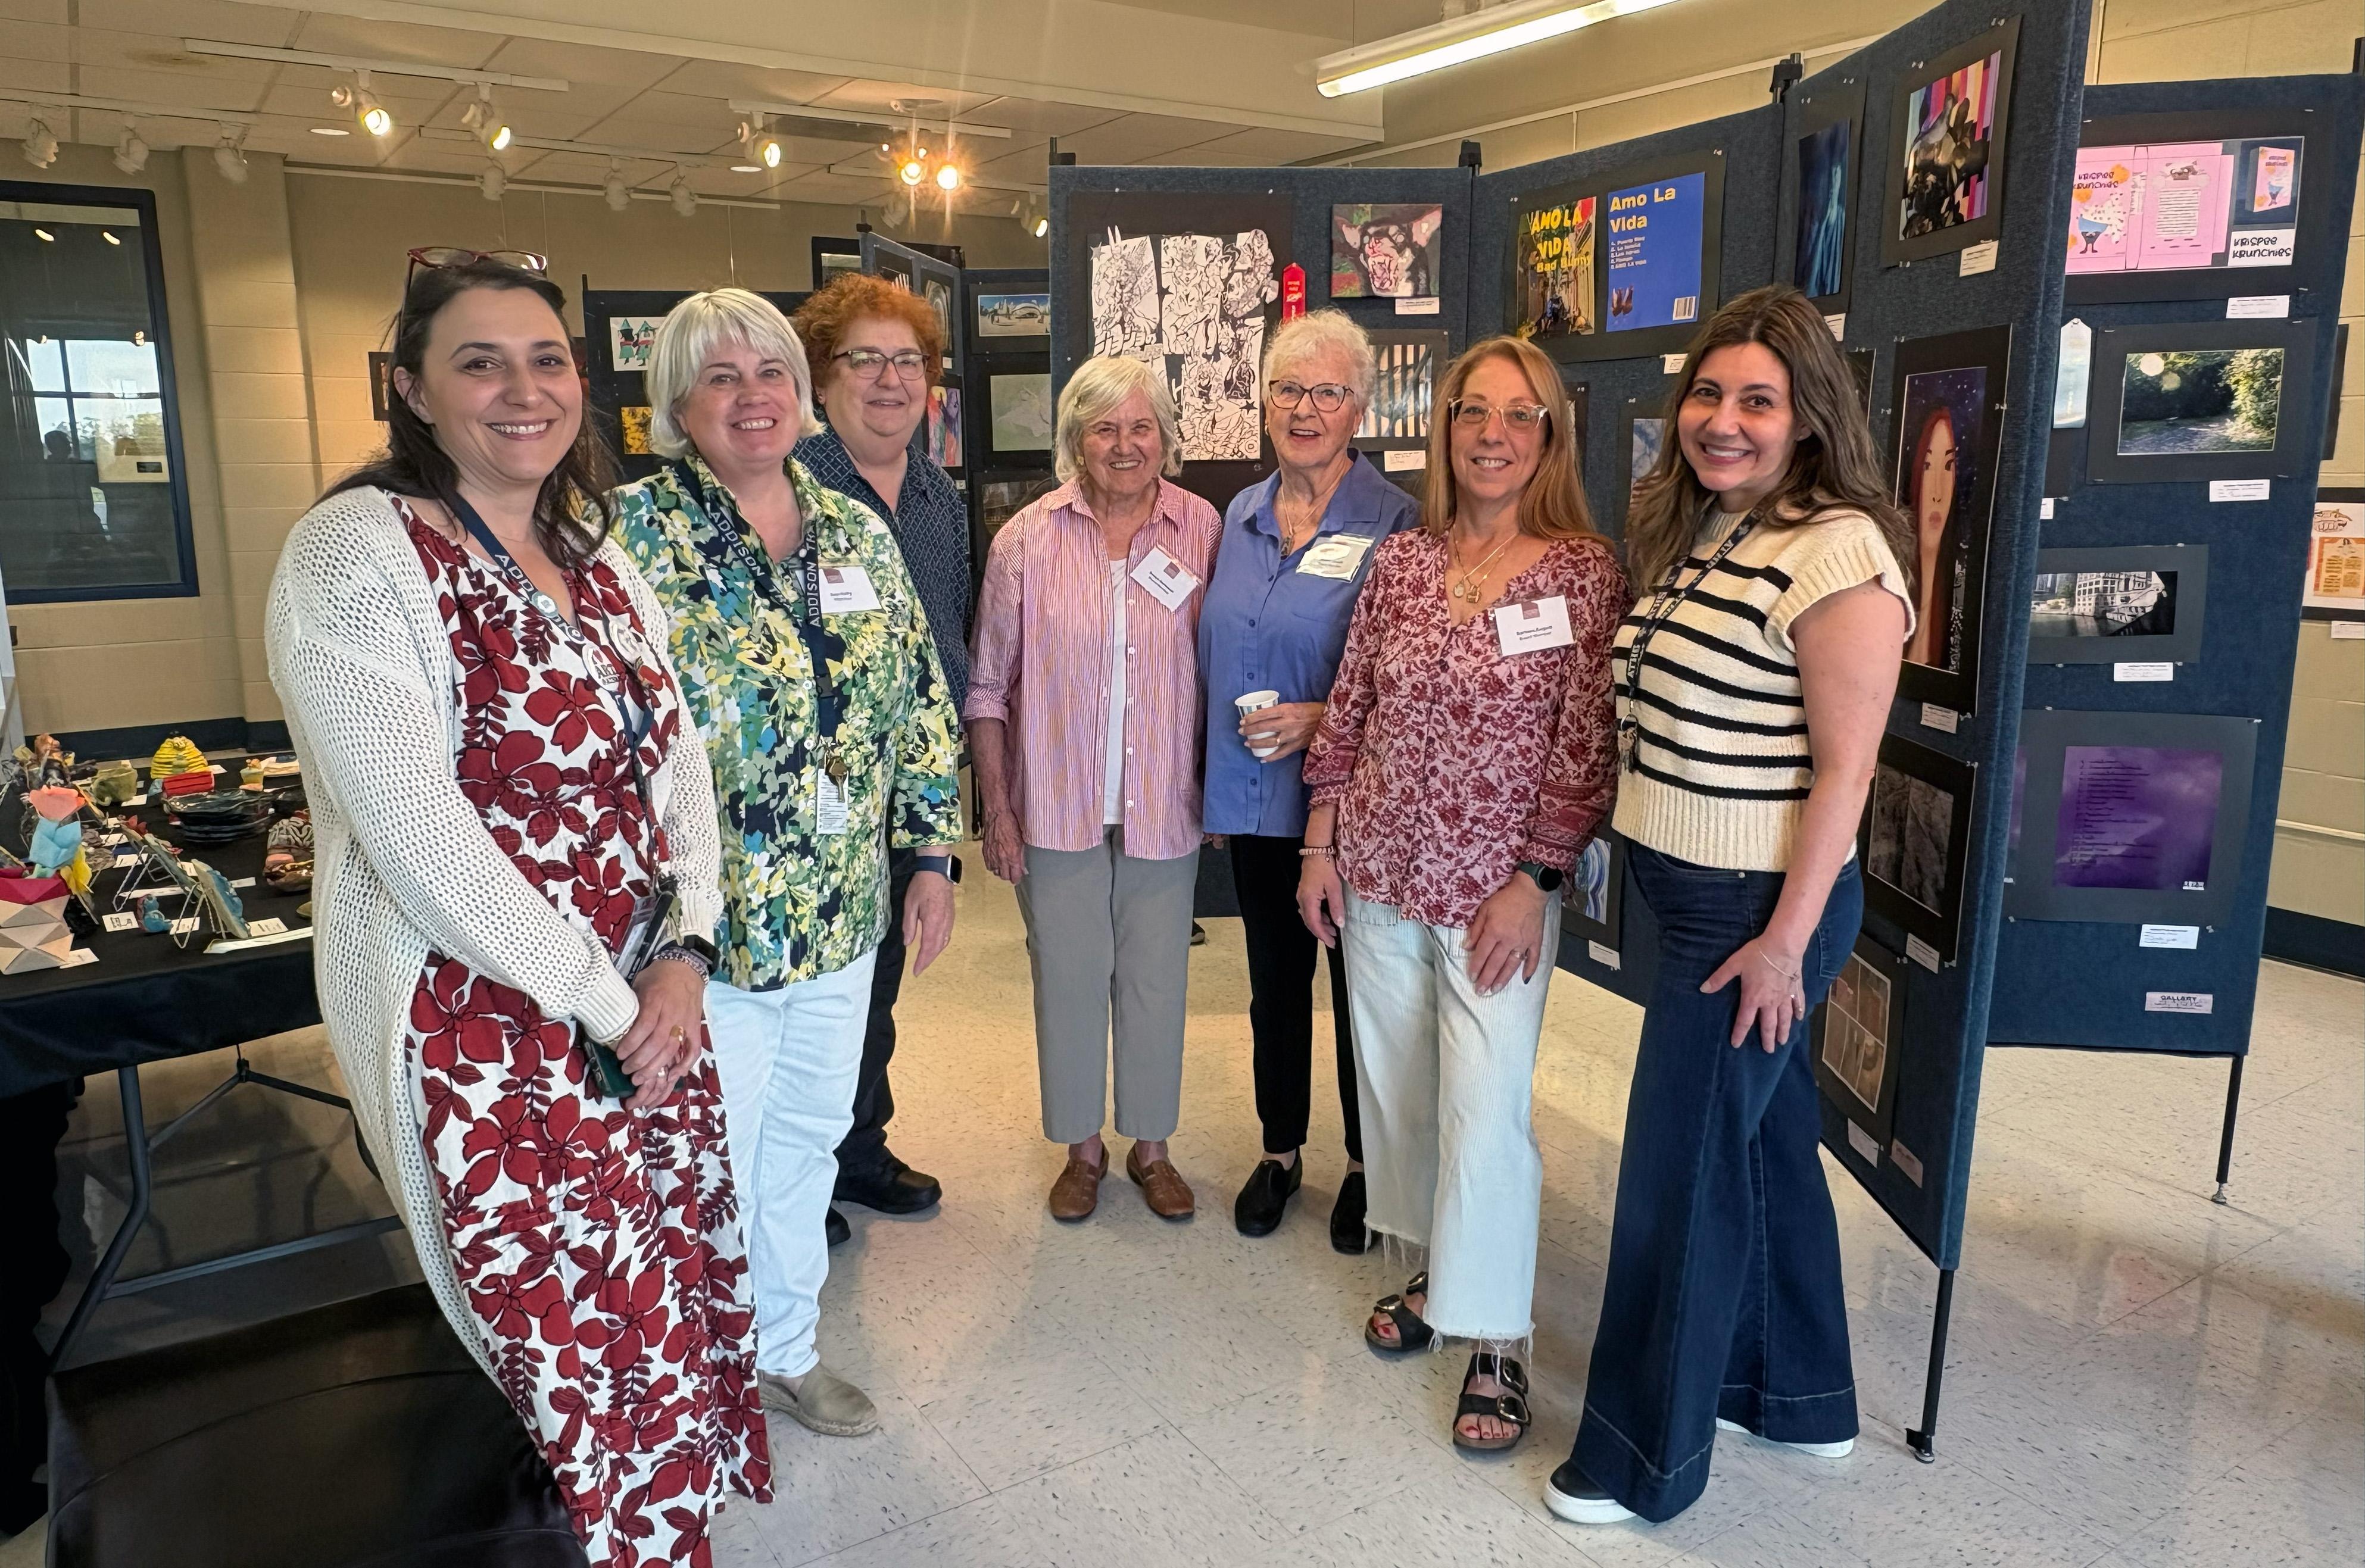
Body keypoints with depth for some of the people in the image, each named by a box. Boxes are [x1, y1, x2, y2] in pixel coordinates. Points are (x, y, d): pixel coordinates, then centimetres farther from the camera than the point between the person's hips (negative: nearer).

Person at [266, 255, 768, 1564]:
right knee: (603, 1354, 5)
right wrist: (609, 1004, -15)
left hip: (648, 1009, 7)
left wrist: (685, 953, -7)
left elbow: (676, 759, 8)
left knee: (696, 1296, 16)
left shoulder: (599, 562, 9)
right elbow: (417, 836, -19)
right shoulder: (360, 551, -13)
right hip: (486, 1033, -6)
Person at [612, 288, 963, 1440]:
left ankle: (785, 1347, 42)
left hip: (843, 913, 5)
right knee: (710, 1161, 9)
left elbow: (921, 700, 9)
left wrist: (932, 852, 7)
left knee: (808, 1135, 20)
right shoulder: (631, 533, -10)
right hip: (704, 923, -5)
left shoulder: (856, 532, 5)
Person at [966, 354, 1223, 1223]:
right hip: (1056, 803, 0)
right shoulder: (1028, 538, -5)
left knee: (1156, 977, 12)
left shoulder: (1203, 529, -2)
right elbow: (989, 685, 0)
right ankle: (1082, 1146, 32)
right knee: (1068, 974, 11)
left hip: (1164, 802, 1)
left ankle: (1151, 1143, 33)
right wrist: (997, 808, -2)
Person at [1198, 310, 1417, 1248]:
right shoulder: (1241, 516, 9)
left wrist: (1323, 721, -21)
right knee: (1274, 984, 18)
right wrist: (1212, 776, 14)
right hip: (1252, 800, 6)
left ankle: (1366, 1164, 29)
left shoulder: (1394, 523, -10)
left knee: (1361, 987, 10)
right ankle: (1280, 1151, 35)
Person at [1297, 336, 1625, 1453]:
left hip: (1497, 889, -4)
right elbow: (1348, 710, 7)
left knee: (1485, 1109, -2)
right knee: (1394, 1085, 15)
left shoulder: (1585, 571, -8)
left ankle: (1495, 1339, 16)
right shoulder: (1401, 562, 3)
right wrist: (1320, 846, 6)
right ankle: (1434, 1270, 37)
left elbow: (1586, 746, -9)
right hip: (1377, 876, 5)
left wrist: (1533, 879, -12)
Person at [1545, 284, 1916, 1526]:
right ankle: (1797, 1395, 41)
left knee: (1684, 1174, 2)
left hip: (1758, 910, -9)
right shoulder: (1693, 533, 9)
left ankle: (1645, 1457, 21)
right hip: (1691, 895, 9)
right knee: (1762, 1140, 21)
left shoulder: (1838, 552, -18)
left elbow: (1844, 765, -19)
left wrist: (1787, 938, -18)